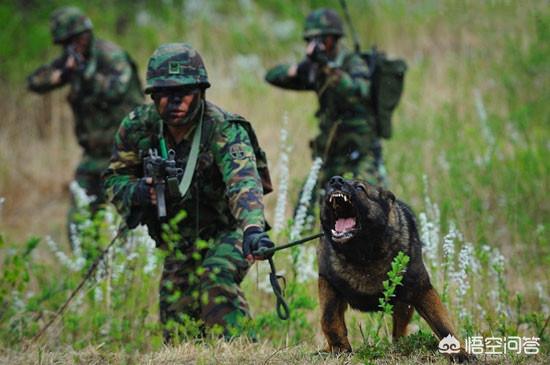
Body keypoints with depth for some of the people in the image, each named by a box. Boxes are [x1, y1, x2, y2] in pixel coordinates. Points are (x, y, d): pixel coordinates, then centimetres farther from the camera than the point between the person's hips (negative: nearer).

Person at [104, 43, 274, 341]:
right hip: (178, 244, 5)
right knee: (176, 334, 1)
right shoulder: (138, 127, -11)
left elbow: (242, 182, -42)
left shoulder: (223, 129, -26)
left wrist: (253, 228, -61)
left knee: (217, 282, -34)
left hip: (226, 232, -5)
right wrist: (135, 192, -22)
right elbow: (115, 179, 2)